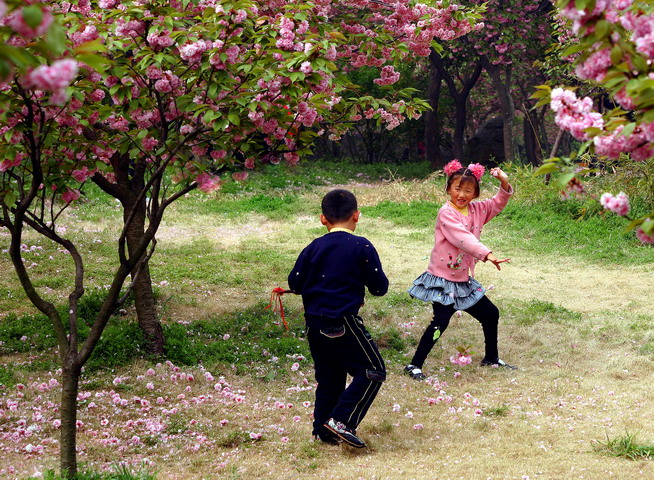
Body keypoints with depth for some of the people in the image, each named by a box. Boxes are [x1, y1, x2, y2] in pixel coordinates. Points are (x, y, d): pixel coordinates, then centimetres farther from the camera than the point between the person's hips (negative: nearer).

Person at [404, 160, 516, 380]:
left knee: (490, 313, 16)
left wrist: (504, 184, -5)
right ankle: (414, 365, -8)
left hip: (464, 280, 8)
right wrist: (487, 254, -42)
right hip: (443, 280, -8)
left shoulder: (476, 210, 5)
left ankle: (491, 358, 34)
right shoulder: (446, 213, -18)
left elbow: (498, 203, 16)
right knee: (440, 322, -16)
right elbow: (462, 238, -31)